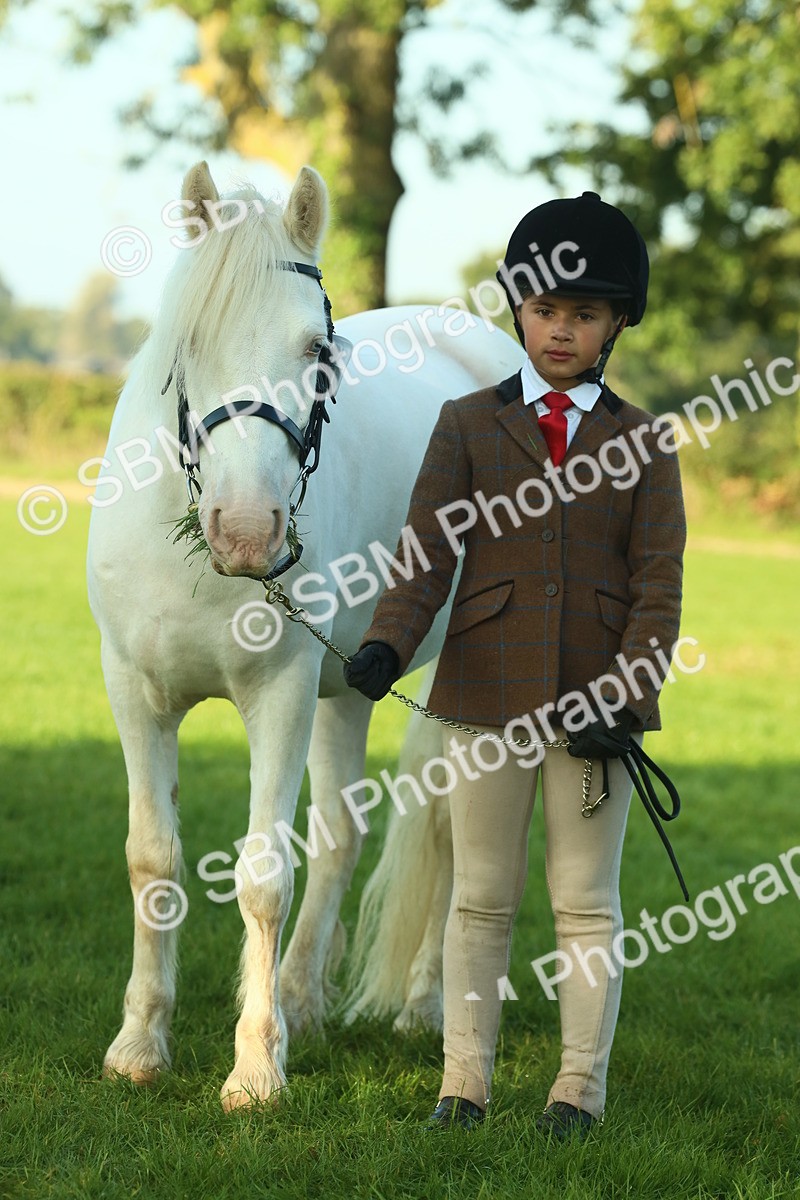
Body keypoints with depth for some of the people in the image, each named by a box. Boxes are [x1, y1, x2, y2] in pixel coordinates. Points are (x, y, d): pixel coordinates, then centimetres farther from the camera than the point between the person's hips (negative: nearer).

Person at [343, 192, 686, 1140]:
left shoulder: (643, 443, 5)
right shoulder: (467, 425, 6)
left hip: (595, 699, 0)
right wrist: (387, 643, -21)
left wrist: (625, 693, -15)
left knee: (586, 902, 5)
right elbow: (428, 551, -3)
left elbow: (658, 585, -1)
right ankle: (464, 1080, 15)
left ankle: (580, 1087, 14)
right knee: (480, 897, 7)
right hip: (486, 694, 0)